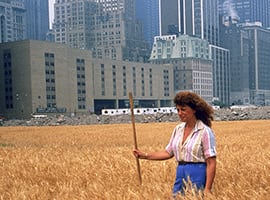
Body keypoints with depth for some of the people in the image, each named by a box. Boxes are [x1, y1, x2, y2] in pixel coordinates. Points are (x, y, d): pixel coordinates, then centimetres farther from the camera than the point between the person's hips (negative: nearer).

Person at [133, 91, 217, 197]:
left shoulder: (205, 131, -11)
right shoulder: (178, 129, 9)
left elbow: (211, 163, -14)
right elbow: (168, 152, 16)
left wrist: (207, 189, -19)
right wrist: (146, 155, 7)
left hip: (197, 176, -6)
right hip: (180, 174, 6)